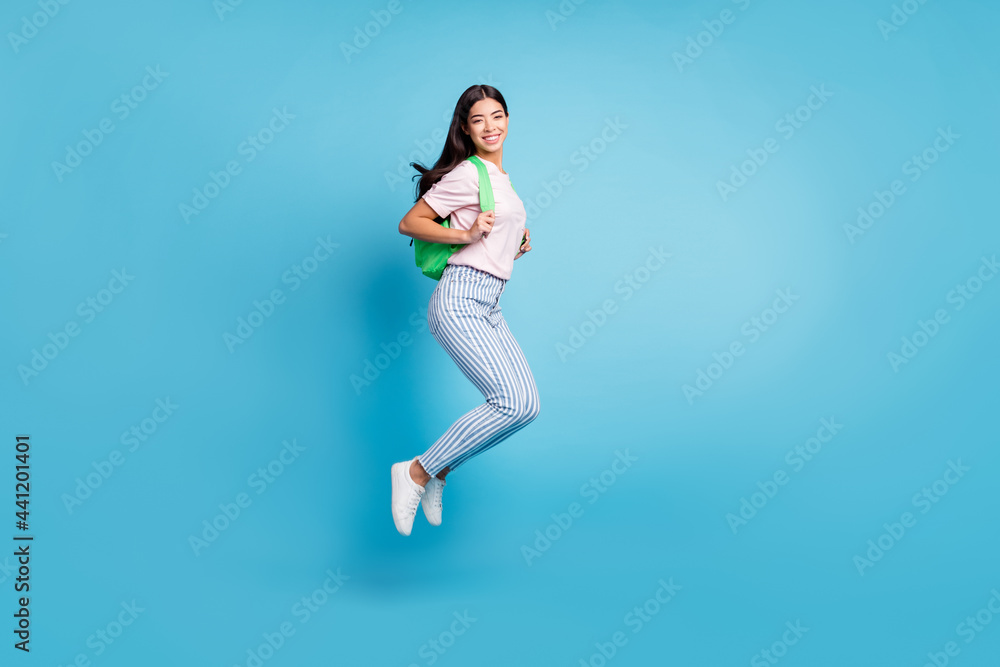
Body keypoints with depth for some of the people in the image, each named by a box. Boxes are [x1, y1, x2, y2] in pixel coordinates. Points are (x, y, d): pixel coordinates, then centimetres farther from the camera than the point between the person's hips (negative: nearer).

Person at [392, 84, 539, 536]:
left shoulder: (501, 176, 20)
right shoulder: (467, 174, -6)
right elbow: (409, 223, -8)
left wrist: (516, 242, 15)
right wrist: (466, 234, -18)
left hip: (489, 307, 9)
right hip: (460, 300, -9)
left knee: (525, 405, 2)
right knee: (515, 403, -18)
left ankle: (438, 471, 15)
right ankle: (416, 472, -5)